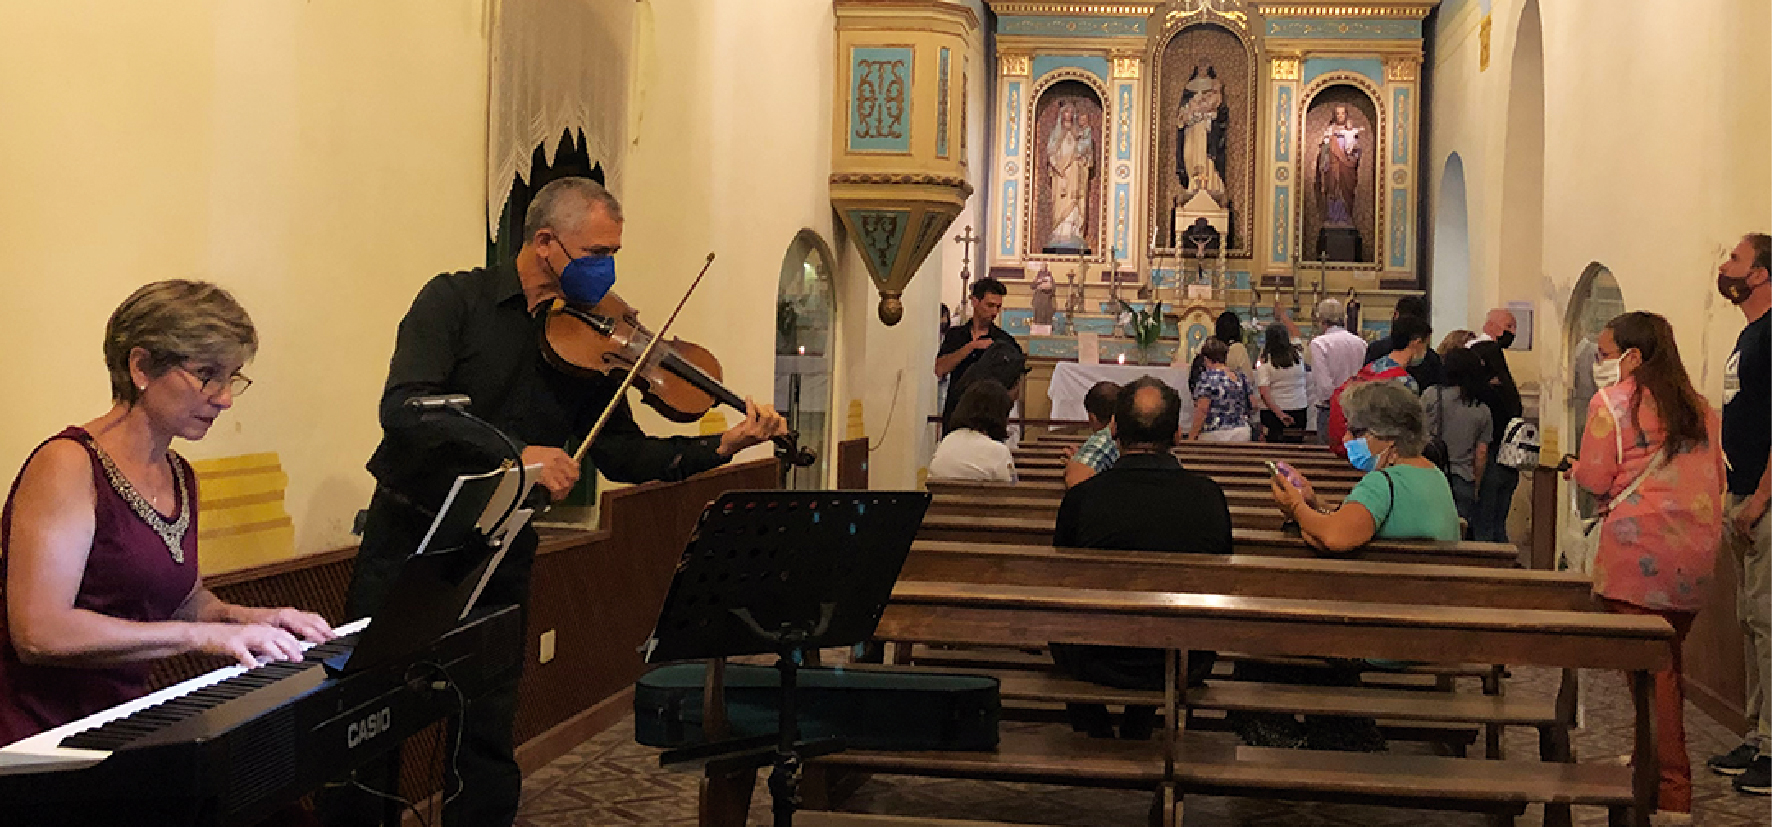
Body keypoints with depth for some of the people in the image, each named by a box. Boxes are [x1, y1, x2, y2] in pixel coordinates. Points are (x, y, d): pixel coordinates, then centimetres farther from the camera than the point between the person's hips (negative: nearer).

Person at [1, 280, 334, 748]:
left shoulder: (180, 477, 14)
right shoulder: (69, 466, -12)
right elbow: (38, 633, -21)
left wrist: (242, 618, 7)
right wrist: (201, 635, -21)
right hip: (41, 742, -8)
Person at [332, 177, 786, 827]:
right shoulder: (455, 302, -8)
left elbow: (620, 453, 3)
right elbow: (403, 409, -21)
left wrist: (719, 448, -10)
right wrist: (514, 451, -31)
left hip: (501, 557, 3)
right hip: (408, 536, -3)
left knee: (486, 743, 5)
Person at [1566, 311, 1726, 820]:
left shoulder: (1612, 401, -4)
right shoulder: (1698, 406, 15)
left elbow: (1597, 481, -6)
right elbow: (1716, 480, 17)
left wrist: (1572, 469, 15)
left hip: (1640, 549, -7)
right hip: (1697, 550, 7)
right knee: (1667, 660, 17)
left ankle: (1671, 788, -2)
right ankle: (1655, 755, 27)